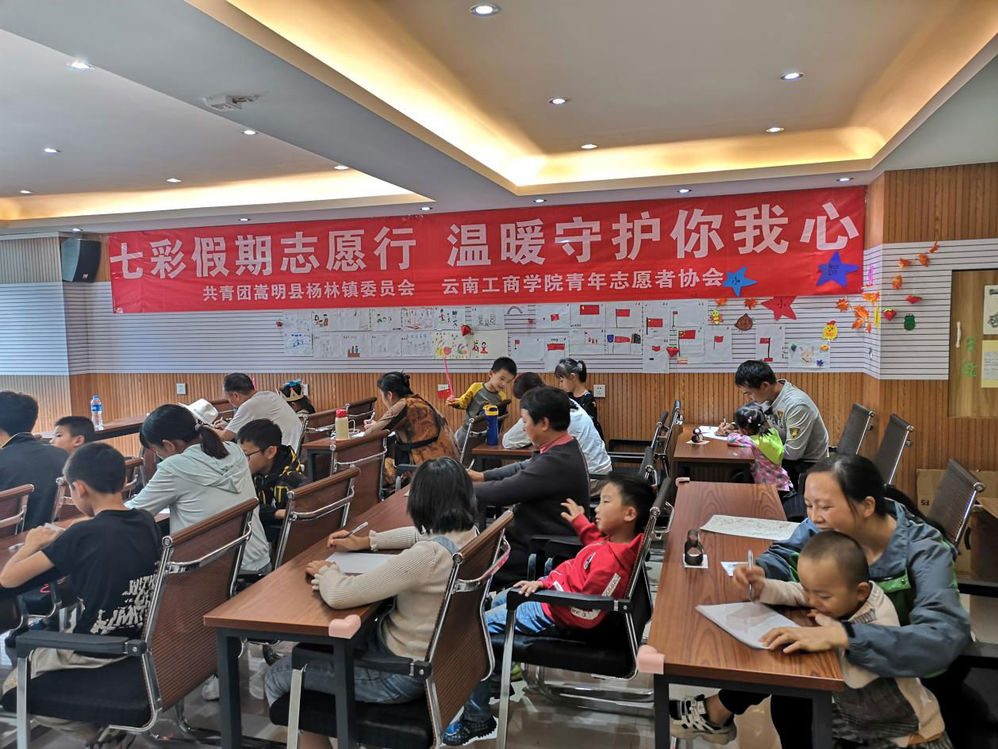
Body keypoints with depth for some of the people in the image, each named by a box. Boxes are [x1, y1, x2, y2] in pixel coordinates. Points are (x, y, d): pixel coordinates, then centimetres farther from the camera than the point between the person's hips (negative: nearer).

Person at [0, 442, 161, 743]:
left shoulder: (82, 535, -21)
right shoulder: (146, 521, -4)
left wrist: (31, 544, 4)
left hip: (96, 652, -6)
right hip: (143, 638, 6)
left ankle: (96, 729, 7)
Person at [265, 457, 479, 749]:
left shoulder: (427, 556, -34)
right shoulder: (468, 534, -8)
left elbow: (338, 595, -31)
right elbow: (421, 534, 16)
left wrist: (325, 570, -10)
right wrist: (366, 541, 12)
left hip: (403, 672, -9)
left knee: (279, 676, 7)